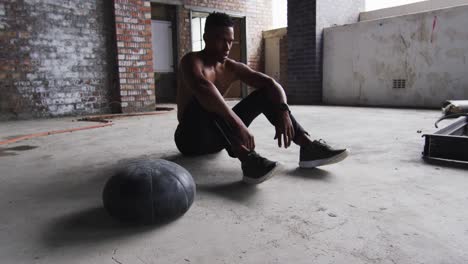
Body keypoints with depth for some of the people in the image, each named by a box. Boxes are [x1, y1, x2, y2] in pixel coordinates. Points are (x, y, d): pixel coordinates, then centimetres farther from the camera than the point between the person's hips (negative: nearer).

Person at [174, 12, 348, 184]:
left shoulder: (232, 68, 3)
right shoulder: (192, 61, -15)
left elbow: (271, 83, -8)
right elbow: (202, 87, -39)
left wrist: (283, 112, -28)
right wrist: (238, 123, -50)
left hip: (217, 137, 6)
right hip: (190, 138, -6)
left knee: (266, 92, -4)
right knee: (204, 98, -36)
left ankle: (308, 147, -15)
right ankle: (247, 158, -50)